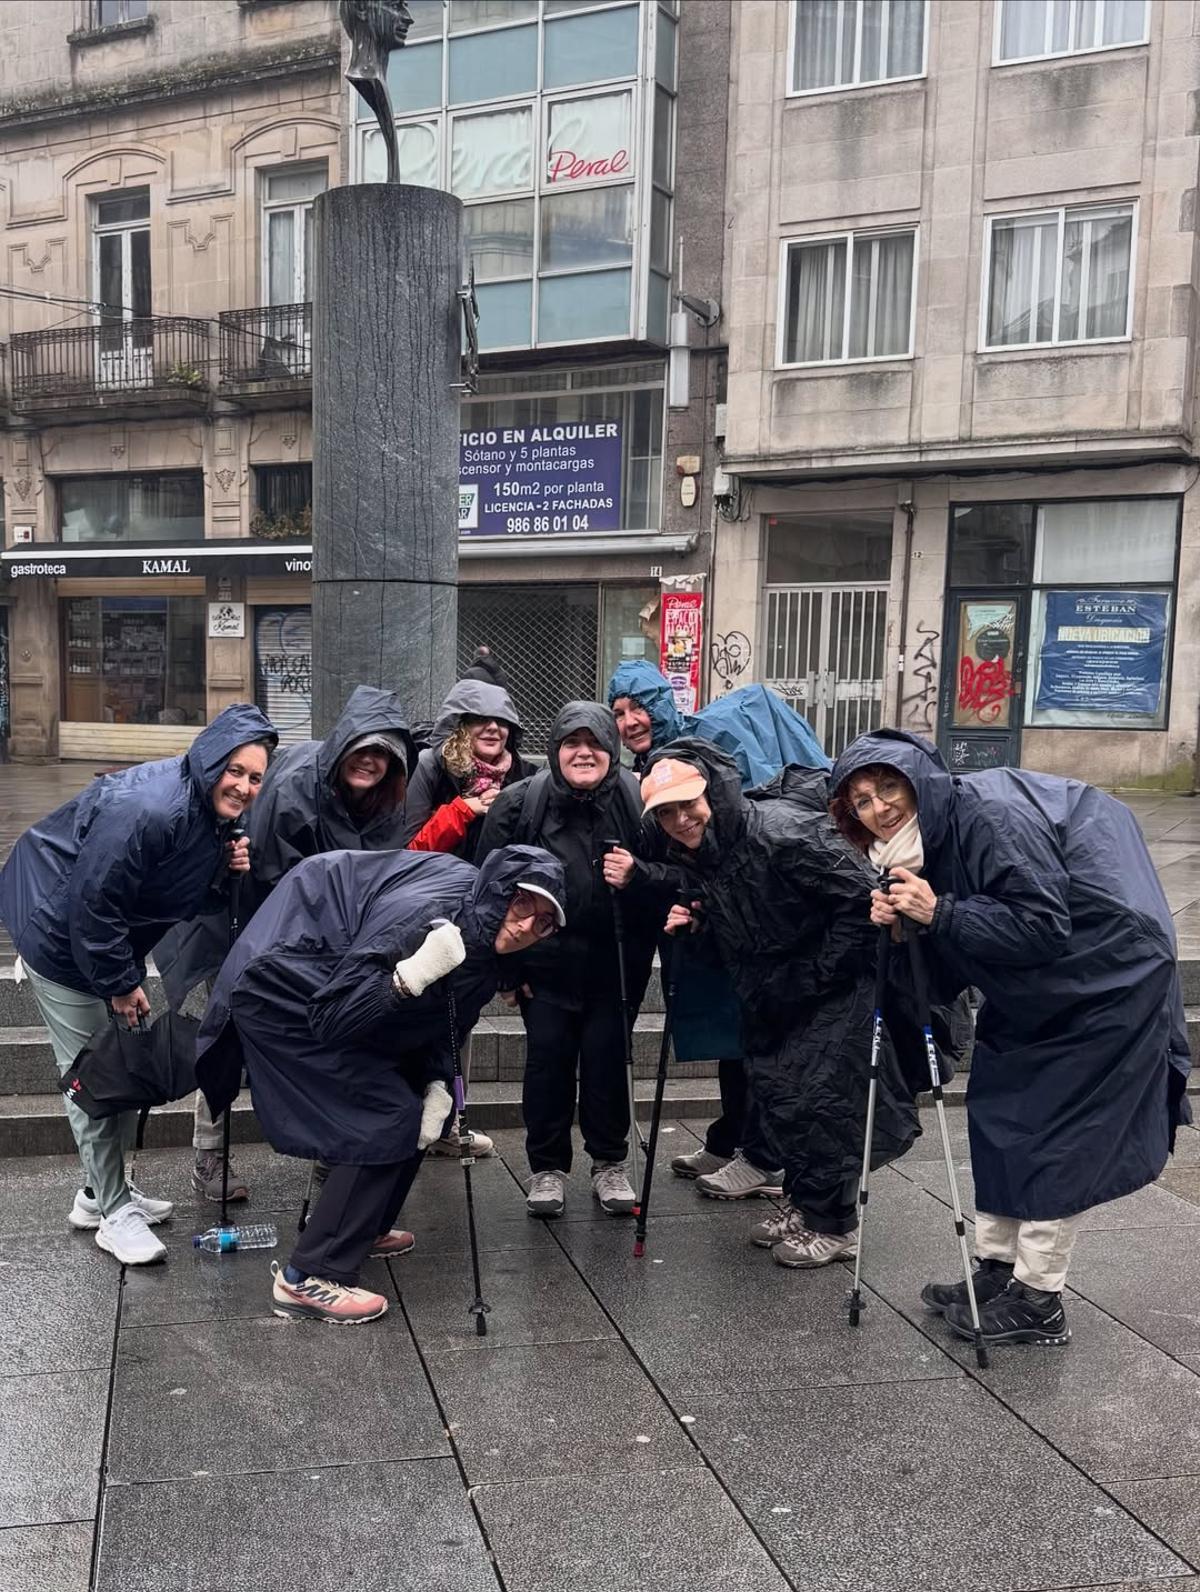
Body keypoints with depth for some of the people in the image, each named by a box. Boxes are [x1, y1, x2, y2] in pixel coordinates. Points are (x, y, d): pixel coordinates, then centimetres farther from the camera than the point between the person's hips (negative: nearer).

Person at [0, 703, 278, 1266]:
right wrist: (119, 983, -22)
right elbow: (91, 902, -31)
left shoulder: (217, 815, -5)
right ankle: (115, 1211, 8)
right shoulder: (146, 808, -33)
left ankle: (103, 1191, 31)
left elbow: (202, 901, 5)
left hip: (113, 936, 9)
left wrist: (231, 870, -17)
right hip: (60, 931, -9)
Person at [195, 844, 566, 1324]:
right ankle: (308, 1280, -11)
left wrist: (438, 1086, -11)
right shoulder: (424, 917, -32)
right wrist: (411, 976, -46)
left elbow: (444, 1025, 7)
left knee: (416, 1106, 12)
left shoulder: (483, 956, -4)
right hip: (283, 1002, -10)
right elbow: (332, 1019, -32)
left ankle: (363, 1228, 29)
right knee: (388, 1118, -16)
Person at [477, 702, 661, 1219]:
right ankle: (547, 1167, 19)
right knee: (547, 1059, 3)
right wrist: (506, 970, -3)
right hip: (545, 962, 0)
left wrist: (635, 880, -21)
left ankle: (609, 1164, 22)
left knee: (607, 1060, 3)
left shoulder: (636, 802, -8)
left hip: (614, 963, 0)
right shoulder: (519, 804, -8)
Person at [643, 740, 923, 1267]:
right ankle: (803, 1202, 31)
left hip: (837, 982, -8)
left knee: (822, 1096, -6)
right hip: (773, 1000, 8)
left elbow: (861, 900, -26)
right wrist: (695, 926, -10)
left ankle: (833, 1223, 12)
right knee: (775, 1088, 11)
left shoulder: (783, 831, -27)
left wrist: (817, 975, -20)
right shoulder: (696, 855, 0)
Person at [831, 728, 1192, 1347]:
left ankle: (1038, 1302, 8)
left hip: (1108, 977, -9)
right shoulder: (925, 843, 1)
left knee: (1056, 1134, -4)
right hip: (1031, 989, 9)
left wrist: (939, 914, -30)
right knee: (998, 1116, 11)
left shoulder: (990, 816, -25)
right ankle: (997, 1270, 24)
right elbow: (947, 976, 1)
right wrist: (903, 924, -17)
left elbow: (1043, 925, -30)